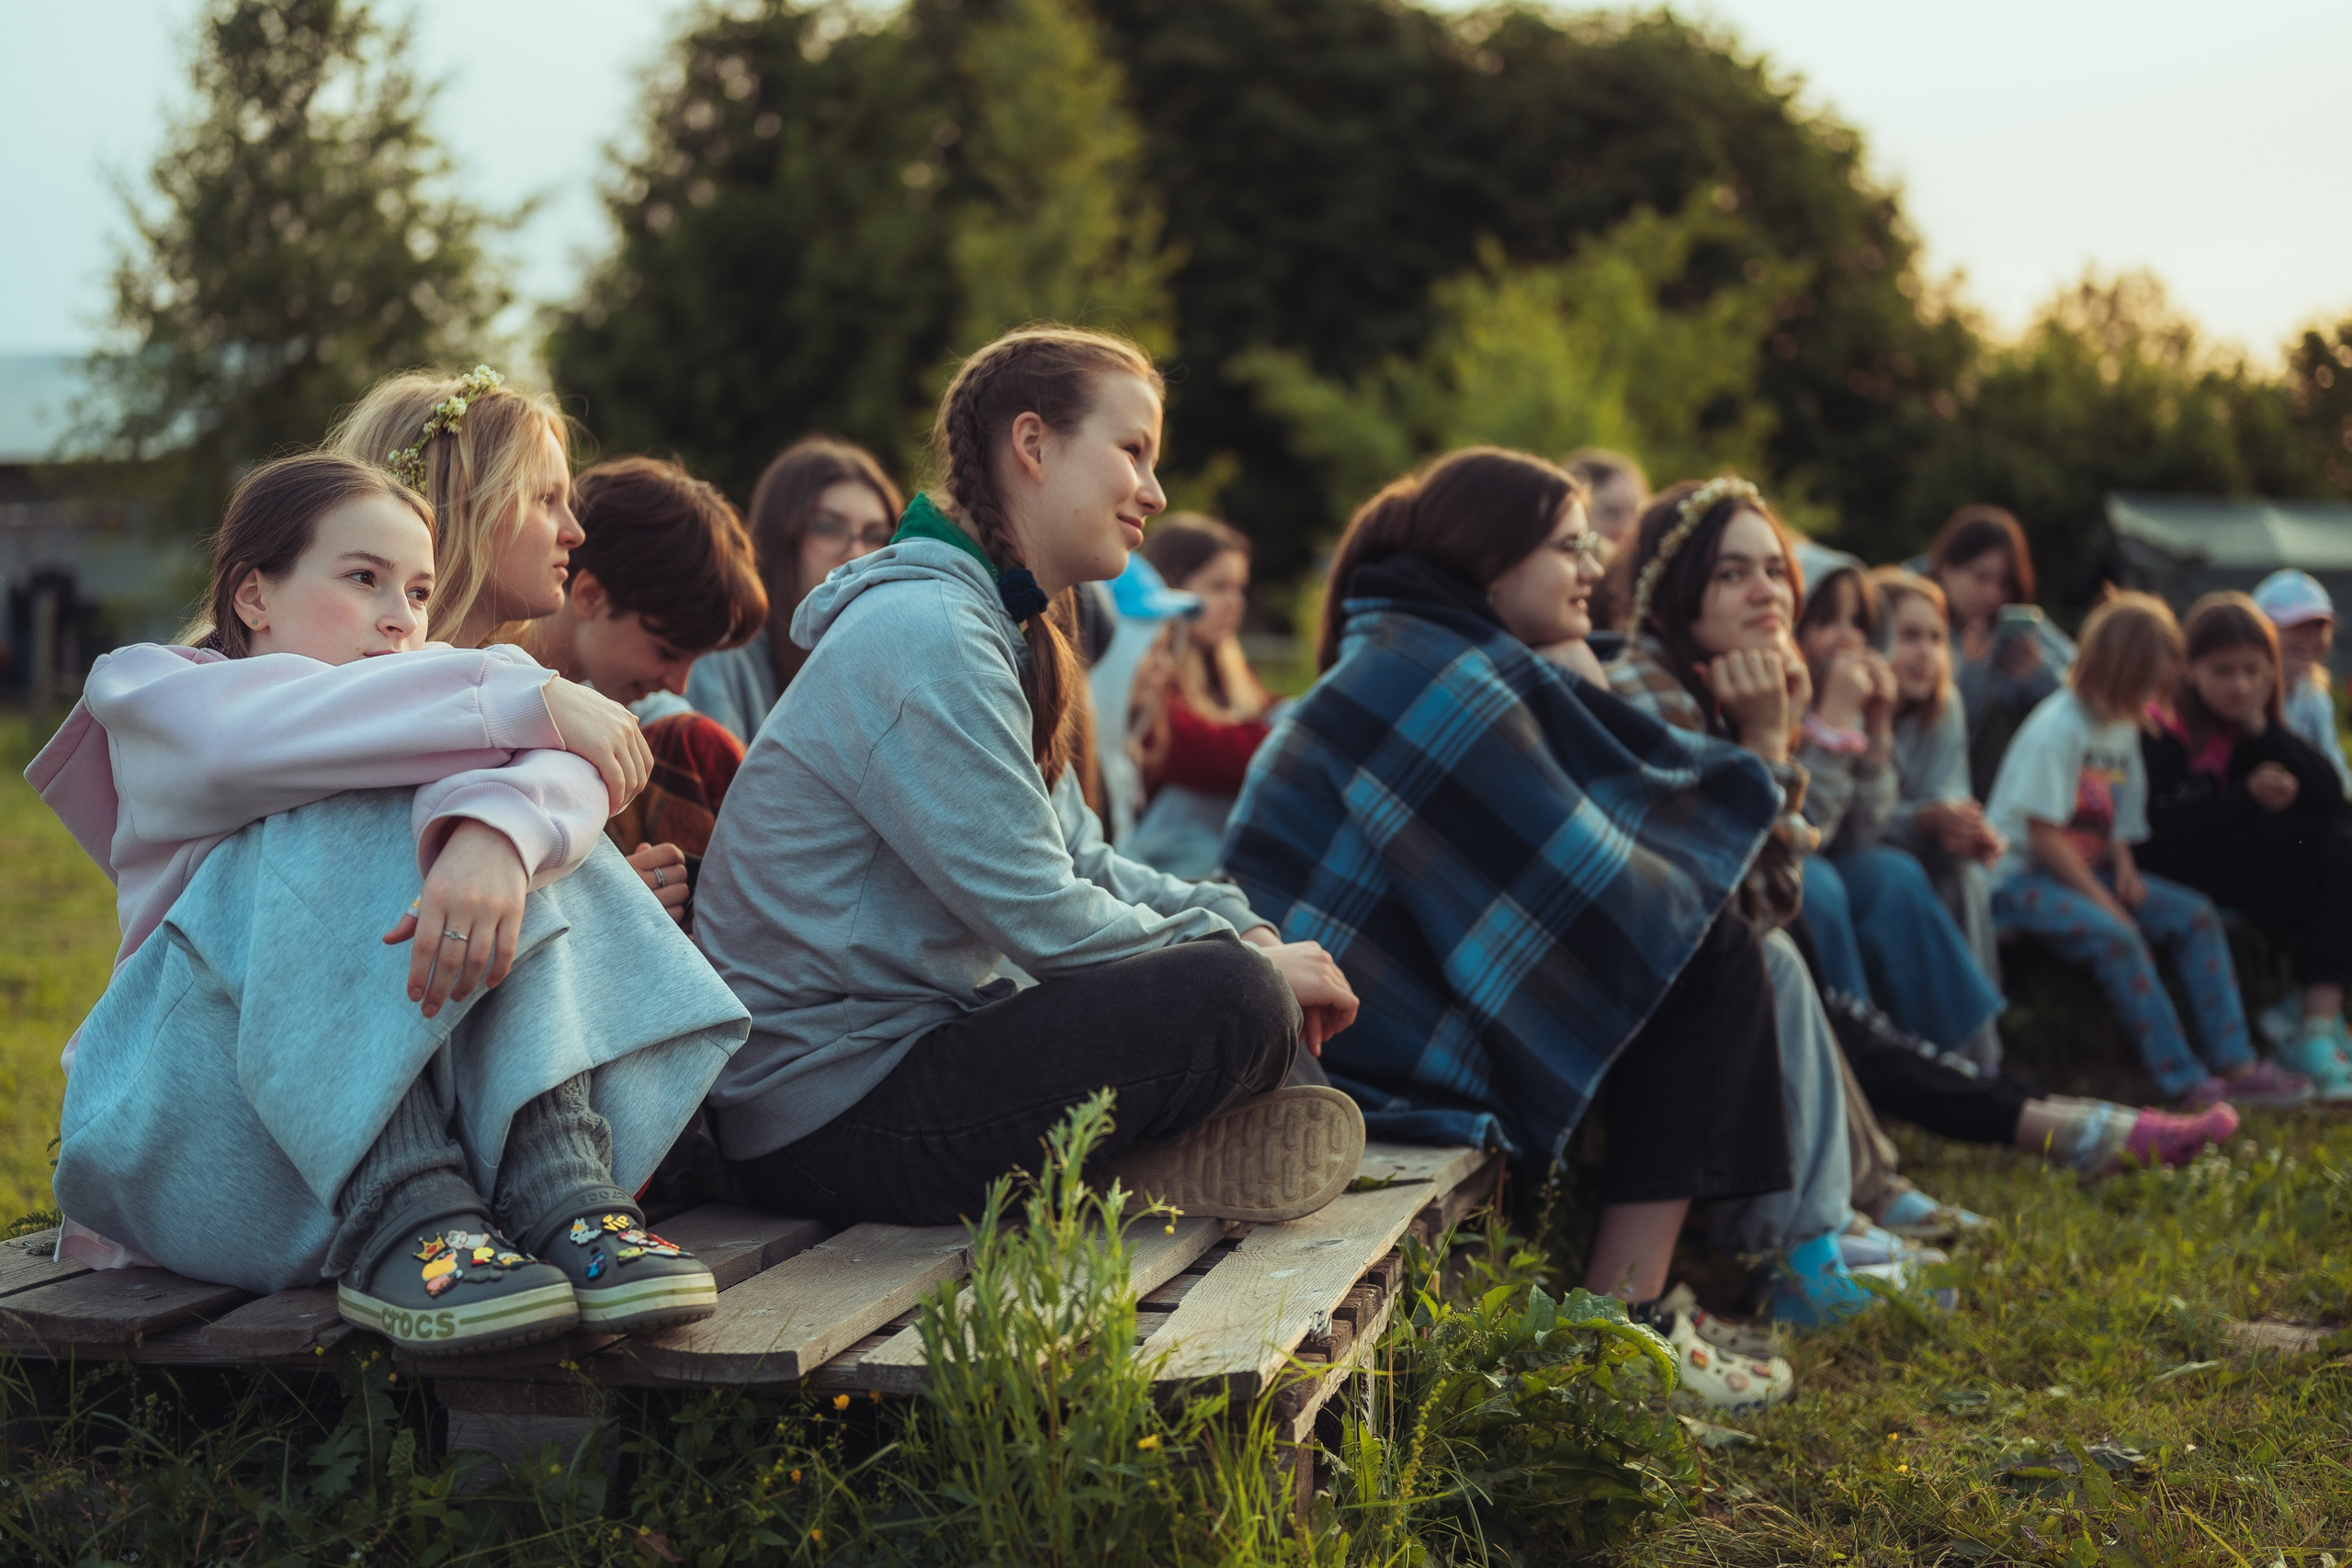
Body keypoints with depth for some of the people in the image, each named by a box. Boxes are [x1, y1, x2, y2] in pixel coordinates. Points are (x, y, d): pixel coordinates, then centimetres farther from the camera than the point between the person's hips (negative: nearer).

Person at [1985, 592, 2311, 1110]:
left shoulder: (2123, 726, 9)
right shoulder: (2056, 728, -19)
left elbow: (2116, 817, 16)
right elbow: (2043, 834, -21)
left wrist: (2124, 868, -5)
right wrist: (2103, 900, -20)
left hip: (2086, 869, 9)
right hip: (2020, 878, -9)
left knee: (2195, 914, -5)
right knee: (2115, 934, -32)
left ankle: (2235, 1066, -7)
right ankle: (2184, 1082, -27)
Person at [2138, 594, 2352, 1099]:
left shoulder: (2252, 725, 8)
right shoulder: (2162, 731, -13)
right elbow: (2163, 839, -23)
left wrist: (2261, 728, -14)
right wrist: (2248, 797, -26)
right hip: (2172, 879, -7)